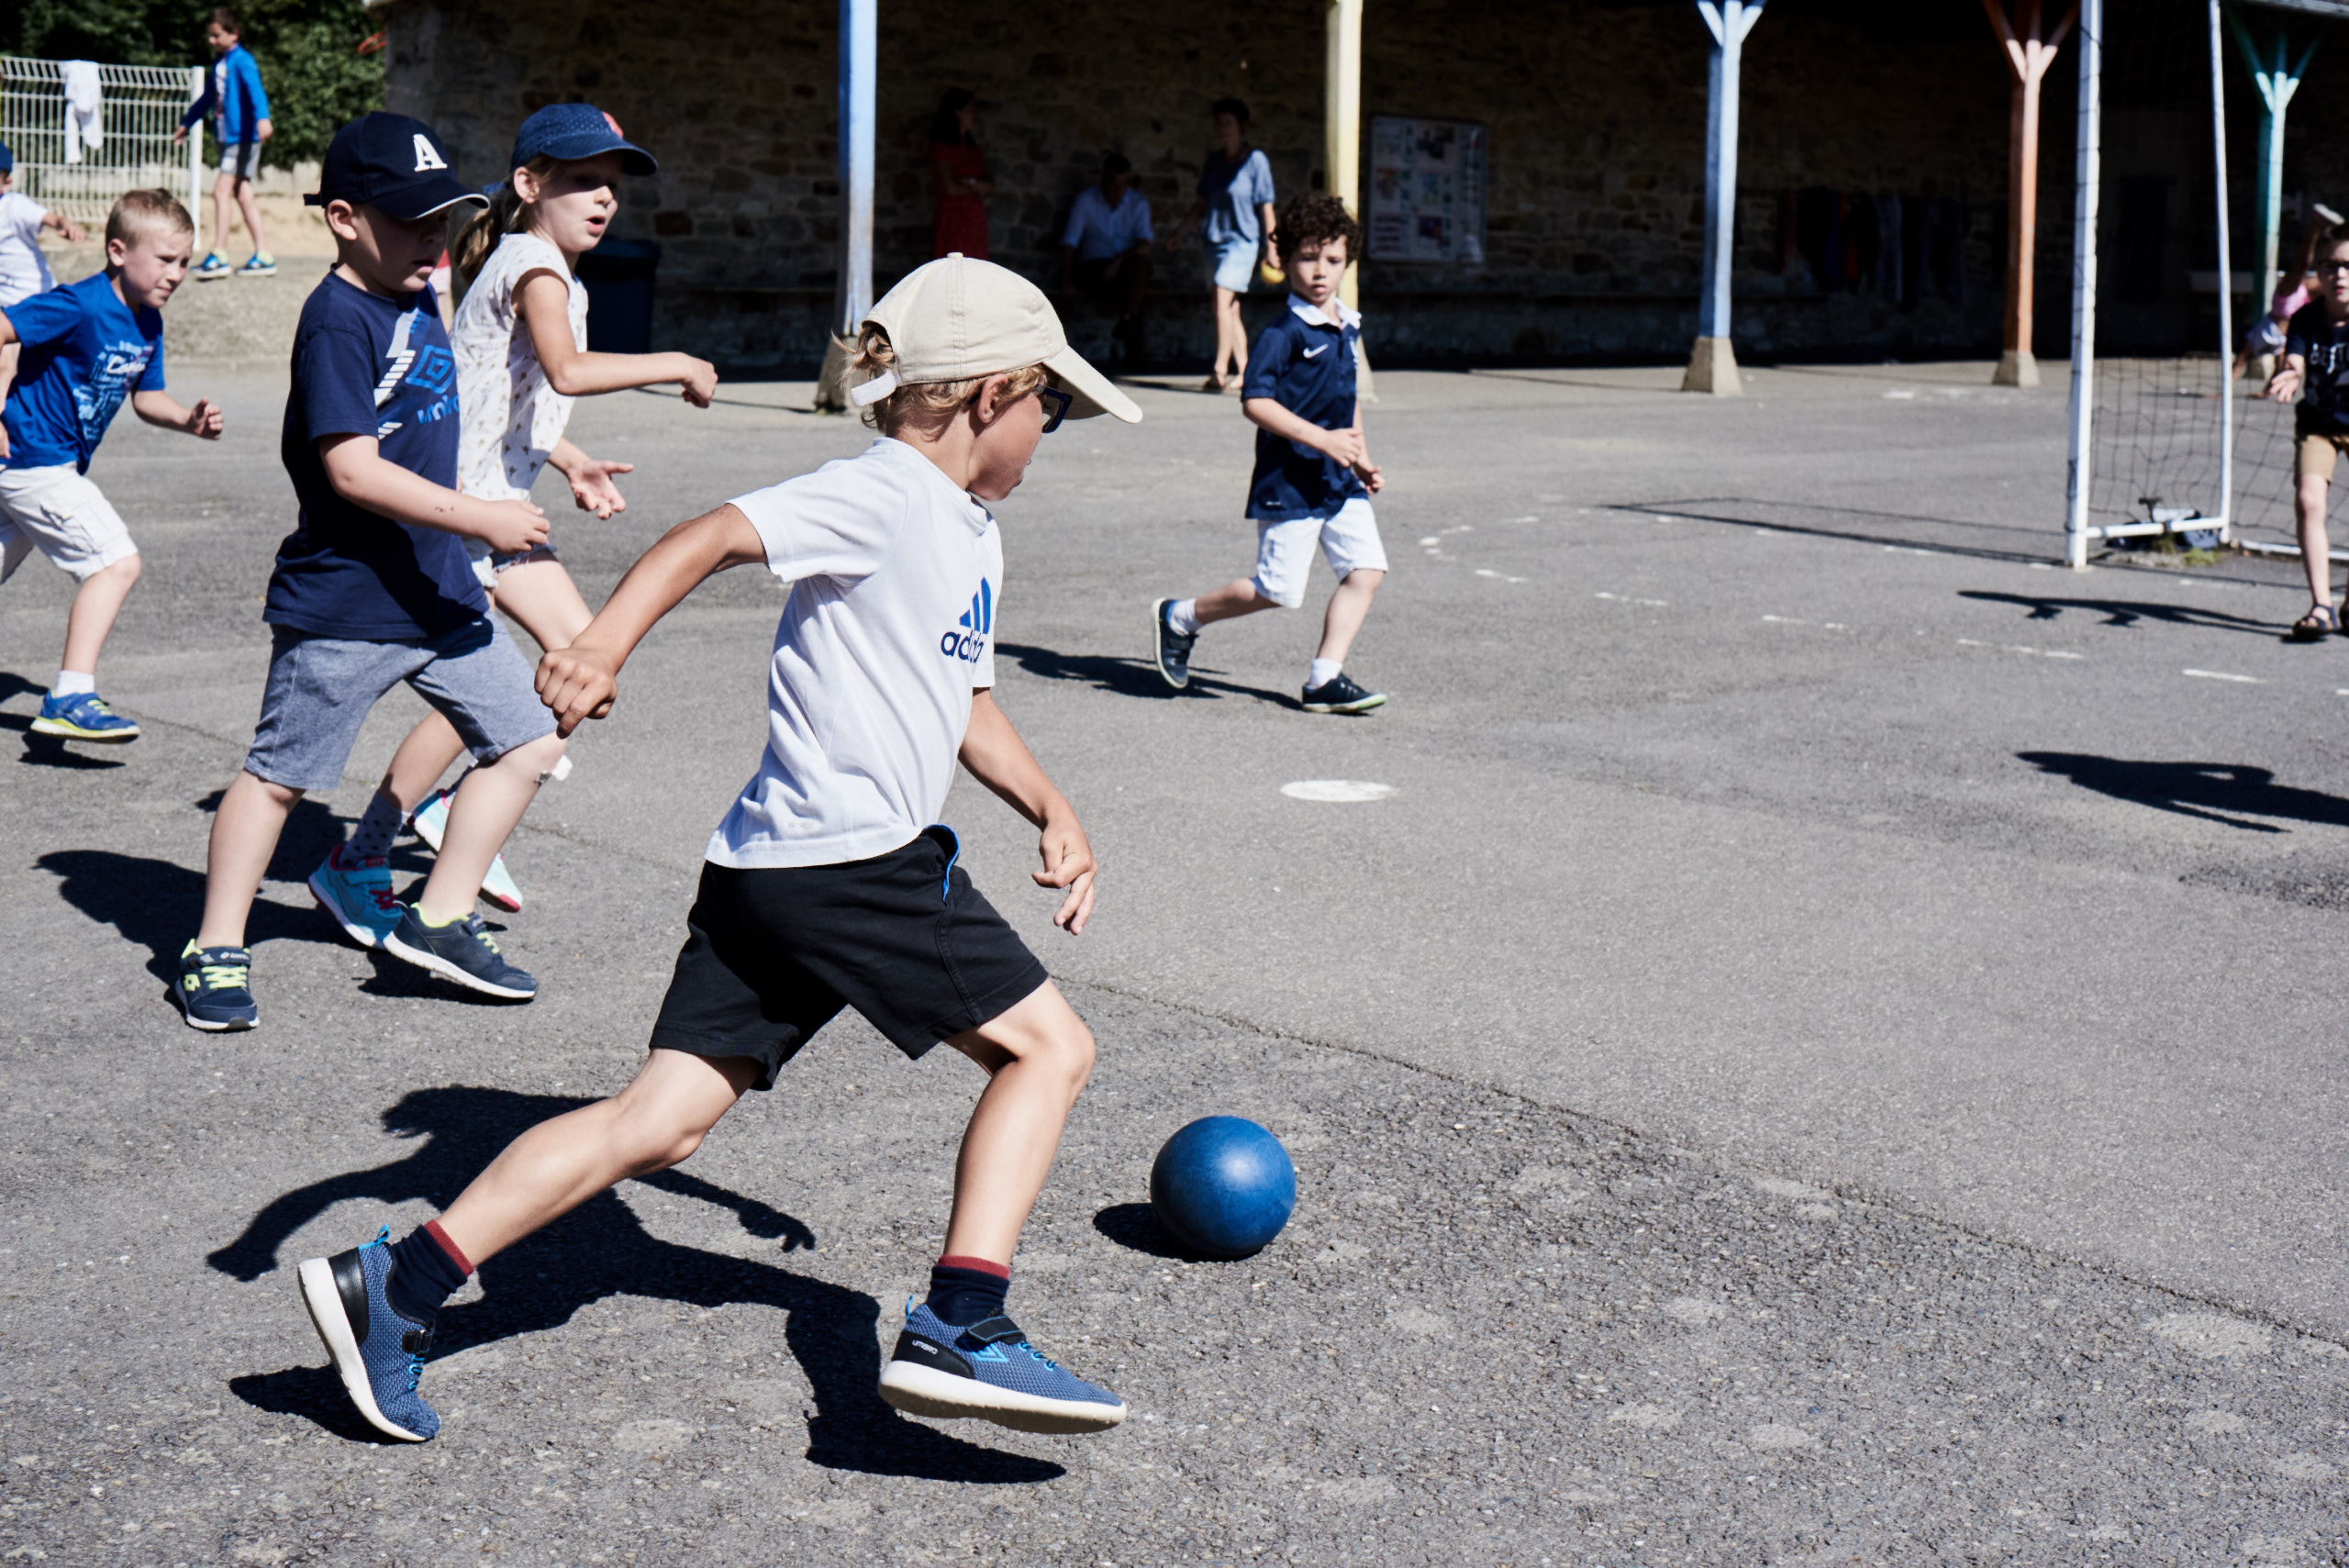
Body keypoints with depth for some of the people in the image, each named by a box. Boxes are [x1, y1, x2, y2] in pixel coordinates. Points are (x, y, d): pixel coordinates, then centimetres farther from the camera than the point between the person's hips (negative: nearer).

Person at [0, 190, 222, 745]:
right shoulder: (78, 308, -21)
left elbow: (146, 396, 15)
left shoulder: (147, 323, 6)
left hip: (59, 466, 10)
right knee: (118, 562, -15)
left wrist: (190, 421, -4)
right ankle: (71, 697, -15)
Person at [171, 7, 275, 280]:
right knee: (242, 194, 8)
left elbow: (255, 88, -27)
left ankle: (219, 255, -10)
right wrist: (186, 123, 40)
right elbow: (209, 98, 29)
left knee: (221, 189, -13)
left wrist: (262, 117, -45)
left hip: (244, 136, -9)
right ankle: (263, 256, 11)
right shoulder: (219, 63, 16)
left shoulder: (241, 60, -10)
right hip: (227, 136, 9)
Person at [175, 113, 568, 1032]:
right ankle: (216, 952, 18)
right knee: (279, 773, 4)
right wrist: (480, 518, -23)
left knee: (530, 740, 6)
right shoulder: (337, 320, -17)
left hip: (440, 589, 8)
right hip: (341, 604, -8)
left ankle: (438, 921, 15)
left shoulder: (419, 300, 9)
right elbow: (355, 471, -24)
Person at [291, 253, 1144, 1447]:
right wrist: (604, 645, -35)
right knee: (1048, 1045, 1)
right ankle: (957, 1331, -3)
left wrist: (1051, 812, 26)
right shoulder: (882, 496, -9)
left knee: (660, 1124, 5)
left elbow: (967, 702, 34)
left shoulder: (972, 536, 21)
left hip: (771, 874, 9)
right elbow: (710, 537, -22)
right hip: (856, 860, -9)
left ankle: (391, 1287, 4)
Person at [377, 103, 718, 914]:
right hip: (457, 497, -10)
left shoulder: (557, 274, 16)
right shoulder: (533, 262, -14)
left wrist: (573, 464, 17)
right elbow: (567, 372, -32)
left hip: (498, 498, 10)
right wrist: (677, 366, -24)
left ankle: (453, 811, 15)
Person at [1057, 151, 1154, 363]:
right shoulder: (1086, 200, 5)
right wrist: (1066, 281, -14)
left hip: (1129, 270, 2)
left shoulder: (1139, 205, 7)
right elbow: (1070, 242, -1)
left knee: (1139, 262, -35)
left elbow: (1144, 246, -8)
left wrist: (1118, 262, -26)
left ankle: (1126, 319, -40)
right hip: (1093, 270, -2)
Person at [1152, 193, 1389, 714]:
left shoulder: (1347, 327, 12)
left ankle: (1326, 677, 3)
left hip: (1340, 482, 8)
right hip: (1290, 480, -8)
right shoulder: (1284, 332, -14)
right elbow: (1254, 401, -21)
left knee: (1366, 567, -4)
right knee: (1278, 590, -4)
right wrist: (1322, 439, -23)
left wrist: (1362, 457, 20)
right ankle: (1180, 617, 18)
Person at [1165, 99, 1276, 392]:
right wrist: (1180, 233, 15)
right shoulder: (1214, 160, 12)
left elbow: (1266, 207, -5)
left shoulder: (1255, 160, -5)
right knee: (1230, 309, 9)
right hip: (1215, 240, 7)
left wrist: (1271, 247, -7)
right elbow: (1202, 204, 20)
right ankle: (1243, 372, 16)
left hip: (1243, 240, -7)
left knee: (1222, 300, -19)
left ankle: (1220, 372, -20)